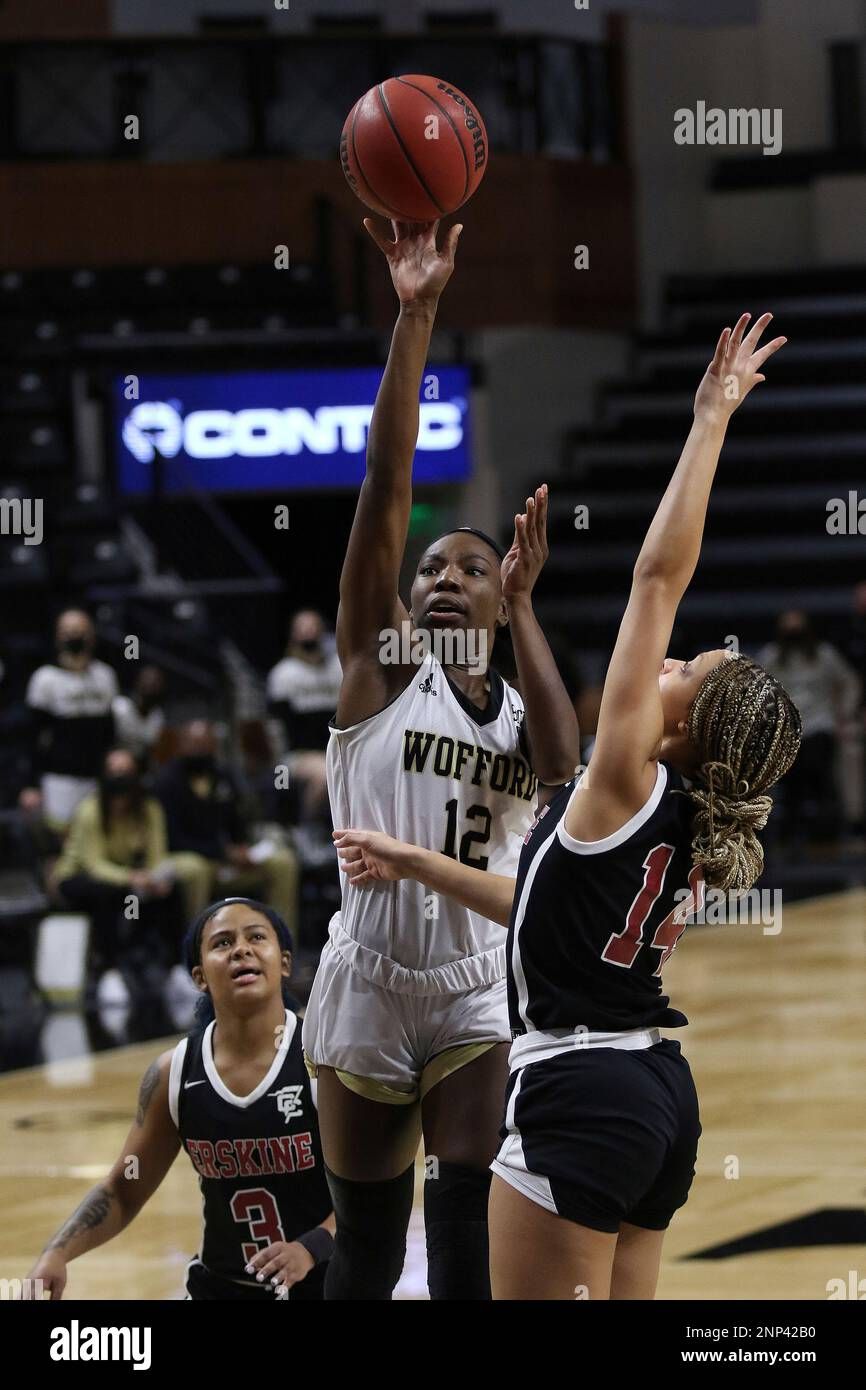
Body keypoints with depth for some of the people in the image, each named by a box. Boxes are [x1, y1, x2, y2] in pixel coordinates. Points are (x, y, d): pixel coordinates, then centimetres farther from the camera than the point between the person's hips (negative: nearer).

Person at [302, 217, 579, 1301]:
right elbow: (386, 483, -9)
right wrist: (414, 320, -17)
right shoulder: (381, 670, 1)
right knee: (366, 1254, 8)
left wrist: (521, 607, -14)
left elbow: (561, 765, -19)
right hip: (366, 993, -1)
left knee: (475, 1248, -9)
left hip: (478, 998, 1)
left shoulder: (518, 711, 8)